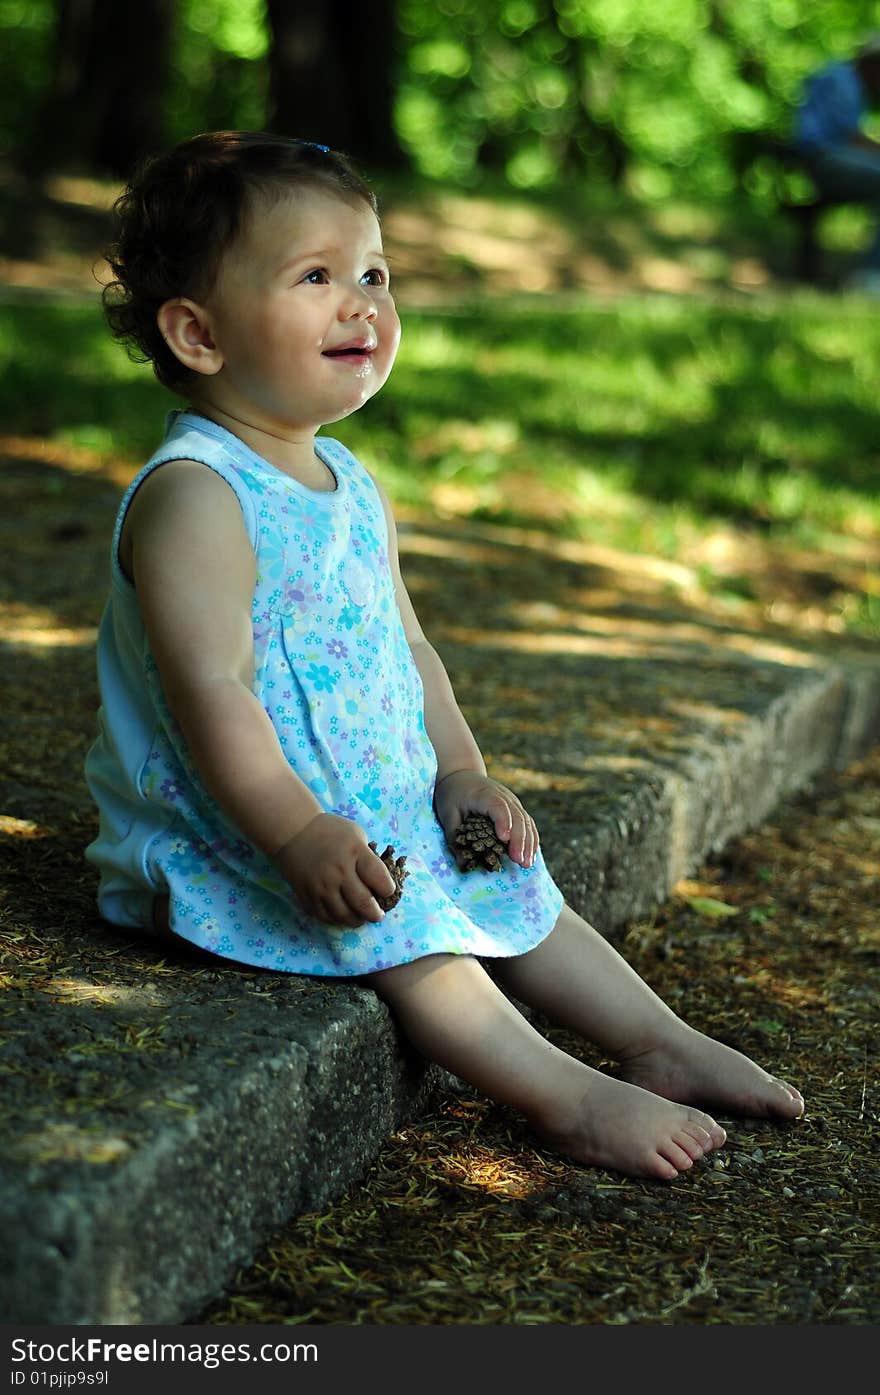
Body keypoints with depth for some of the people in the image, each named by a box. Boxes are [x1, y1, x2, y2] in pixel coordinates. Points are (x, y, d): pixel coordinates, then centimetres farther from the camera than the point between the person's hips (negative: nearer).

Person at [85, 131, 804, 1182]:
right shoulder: (194, 497, -20)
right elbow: (210, 690, -26)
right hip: (232, 834, -9)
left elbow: (405, 649, 18)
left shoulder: (357, 490, 10)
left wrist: (461, 772, 5)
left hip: (388, 806, 10)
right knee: (399, 928, -25)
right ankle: (566, 1097, -22)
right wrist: (300, 834, -32)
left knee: (513, 888, 10)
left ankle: (659, 1043, 18)